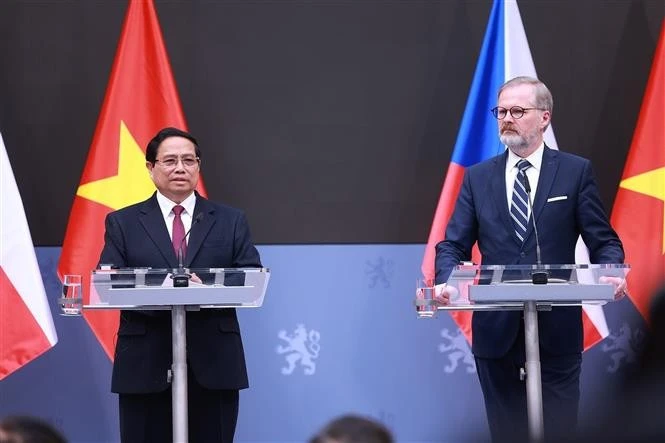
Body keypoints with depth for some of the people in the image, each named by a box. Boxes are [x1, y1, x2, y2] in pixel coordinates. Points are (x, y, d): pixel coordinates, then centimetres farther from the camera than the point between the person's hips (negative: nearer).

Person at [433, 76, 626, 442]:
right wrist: (445, 282, -16)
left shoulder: (576, 172, 4)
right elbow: (454, 244, 5)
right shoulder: (477, 177, 10)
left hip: (557, 329, -2)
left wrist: (611, 275, -20)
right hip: (496, 329, 2)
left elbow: (603, 241, 2)